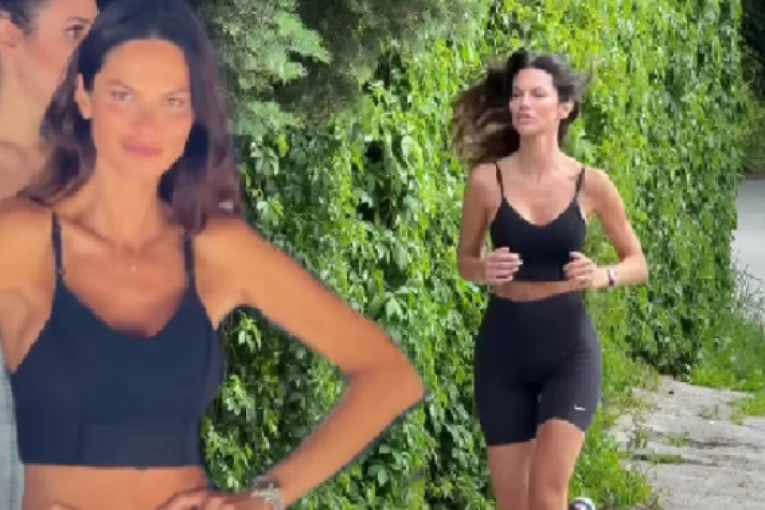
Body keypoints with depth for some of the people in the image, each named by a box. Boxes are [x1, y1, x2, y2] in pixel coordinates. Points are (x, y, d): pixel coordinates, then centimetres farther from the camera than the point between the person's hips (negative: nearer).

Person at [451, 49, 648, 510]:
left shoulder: (591, 184, -5)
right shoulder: (487, 180, -4)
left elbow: (638, 263, 7)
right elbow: (465, 261, 9)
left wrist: (602, 276, -15)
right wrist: (484, 270, -14)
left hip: (569, 346, -1)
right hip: (503, 345, 2)